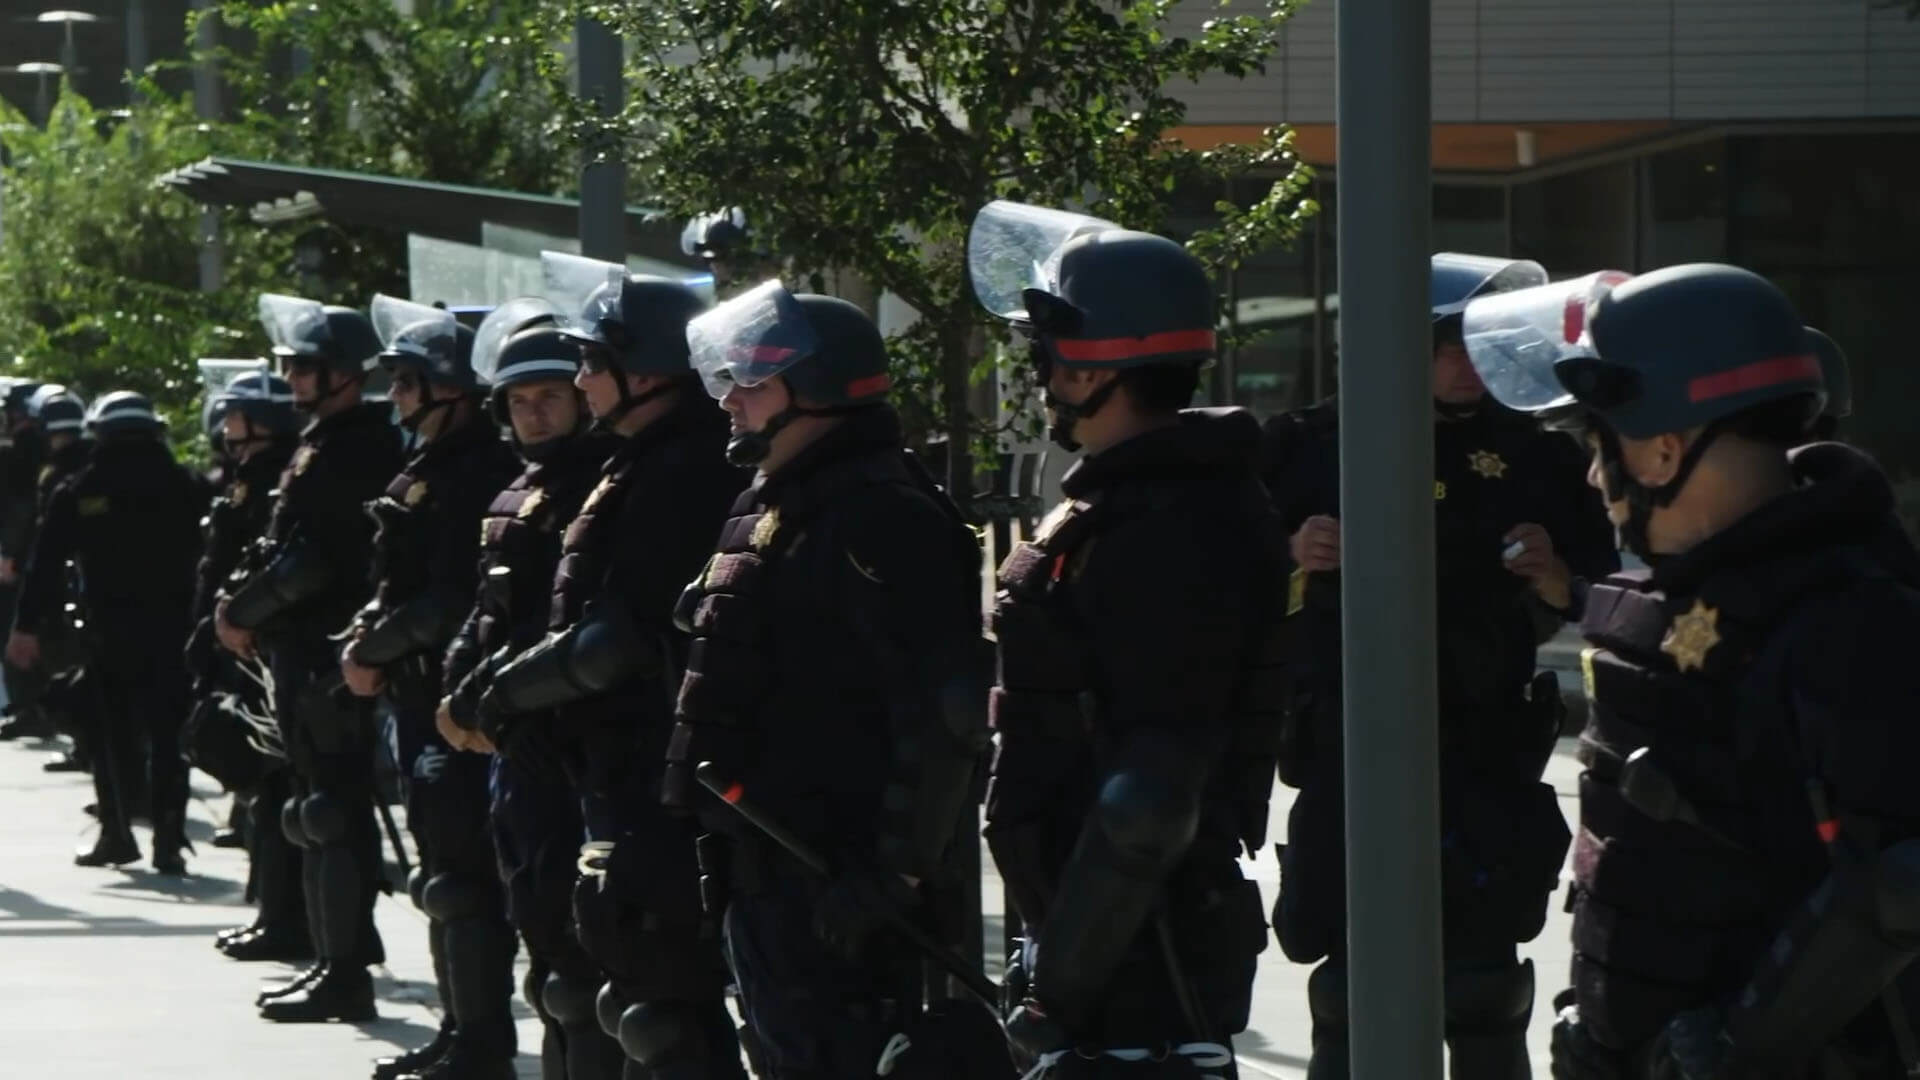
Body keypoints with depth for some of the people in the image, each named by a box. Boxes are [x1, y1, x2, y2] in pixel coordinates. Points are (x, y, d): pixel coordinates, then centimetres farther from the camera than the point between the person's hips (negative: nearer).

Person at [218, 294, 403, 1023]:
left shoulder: (348, 451, -16)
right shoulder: (333, 442, 16)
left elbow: (307, 560, -21)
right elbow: (289, 547, 20)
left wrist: (239, 612, -9)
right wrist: (244, 607, 8)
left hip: (325, 656, -11)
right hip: (310, 653, 11)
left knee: (332, 811, -8)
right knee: (328, 807, 14)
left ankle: (345, 972, -7)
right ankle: (337, 959, 20)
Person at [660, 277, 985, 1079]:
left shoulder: (884, 516, -16)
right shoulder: (767, 508, 16)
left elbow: (943, 715, -21)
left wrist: (894, 869, -22)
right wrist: (720, 835, 20)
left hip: (838, 879, -10)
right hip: (764, 863, 10)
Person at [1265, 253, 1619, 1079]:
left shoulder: (1532, 458, 5)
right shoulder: (1316, 450, 2)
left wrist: (1554, 582, -11)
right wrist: (1293, 561, -13)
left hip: (1485, 769, 1)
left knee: (1485, 999, 3)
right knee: (1349, 994, 2)